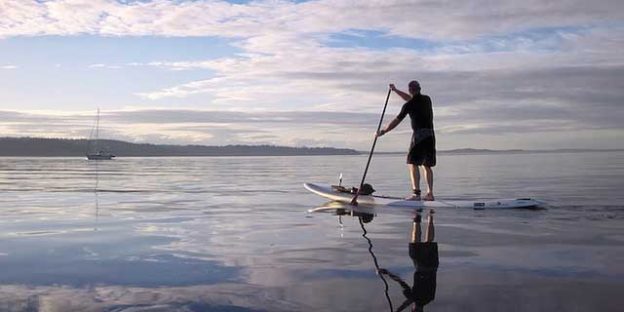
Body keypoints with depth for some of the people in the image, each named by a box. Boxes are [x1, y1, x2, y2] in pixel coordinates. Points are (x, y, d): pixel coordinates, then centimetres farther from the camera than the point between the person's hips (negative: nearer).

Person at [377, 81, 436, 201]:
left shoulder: (409, 105, -5)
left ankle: (416, 193, -17)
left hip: (419, 135, -7)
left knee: (412, 163, -6)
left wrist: (383, 131, 10)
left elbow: (396, 121, 0)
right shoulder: (427, 99, 13)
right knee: (427, 165, 12)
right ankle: (430, 194, 8)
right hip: (430, 135, 7)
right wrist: (395, 90, 37)